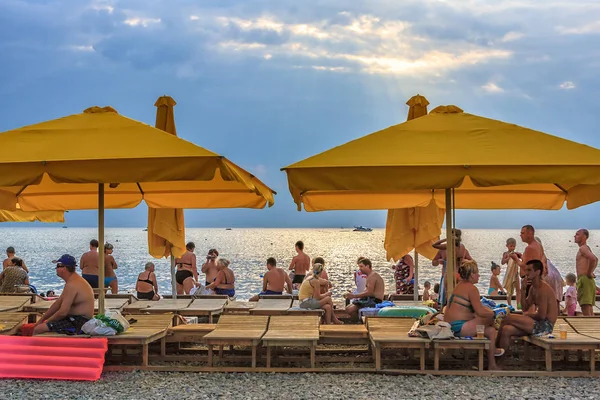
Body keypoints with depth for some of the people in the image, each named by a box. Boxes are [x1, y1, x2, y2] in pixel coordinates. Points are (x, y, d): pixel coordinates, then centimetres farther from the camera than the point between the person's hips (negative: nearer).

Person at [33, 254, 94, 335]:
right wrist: (42, 319, 16)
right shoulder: (73, 281, 15)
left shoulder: (72, 284, -20)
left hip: (78, 324, -11)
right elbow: (58, 304, 19)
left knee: (38, 329, -14)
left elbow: (62, 312, -22)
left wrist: (47, 322, -7)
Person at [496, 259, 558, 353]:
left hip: (546, 325, -9)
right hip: (539, 324, 9)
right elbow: (525, 309, 12)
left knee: (507, 318, -14)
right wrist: (523, 290, 2)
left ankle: (496, 348, -1)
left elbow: (541, 316, -21)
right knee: (506, 330, -8)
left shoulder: (543, 289, -17)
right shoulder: (532, 288, 13)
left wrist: (528, 314, -1)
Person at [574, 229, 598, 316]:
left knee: (585, 308, -15)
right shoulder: (586, 248, 20)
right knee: (589, 308, 11)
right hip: (587, 280, 10)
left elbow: (593, 259, -28)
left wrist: (589, 273, -18)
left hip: (584, 279, -10)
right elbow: (595, 259, 36)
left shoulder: (582, 248, -11)